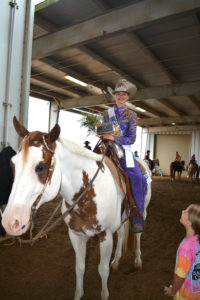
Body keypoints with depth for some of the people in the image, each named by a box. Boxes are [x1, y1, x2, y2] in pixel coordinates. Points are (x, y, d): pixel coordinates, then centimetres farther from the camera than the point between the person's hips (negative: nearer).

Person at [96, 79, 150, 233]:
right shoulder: (107, 113, 13)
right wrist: (100, 128, -5)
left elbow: (131, 139, -1)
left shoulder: (131, 115, 6)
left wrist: (113, 138, -15)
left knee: (138, 179, -22)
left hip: (124, 150, -2)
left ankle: (138, 220, -11)